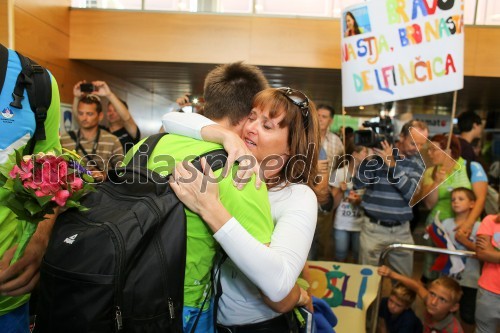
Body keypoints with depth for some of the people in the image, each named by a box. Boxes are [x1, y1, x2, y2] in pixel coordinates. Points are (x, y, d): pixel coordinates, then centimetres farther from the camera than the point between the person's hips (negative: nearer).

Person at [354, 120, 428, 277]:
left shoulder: (417, 165, 5)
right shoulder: (378, 155, -6)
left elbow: (413, 194, -13)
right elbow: (358, 183, -12)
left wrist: (392, 164, -20)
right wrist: (368, 157, -22)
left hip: (402, 231, 3)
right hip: (374, 228, -3)